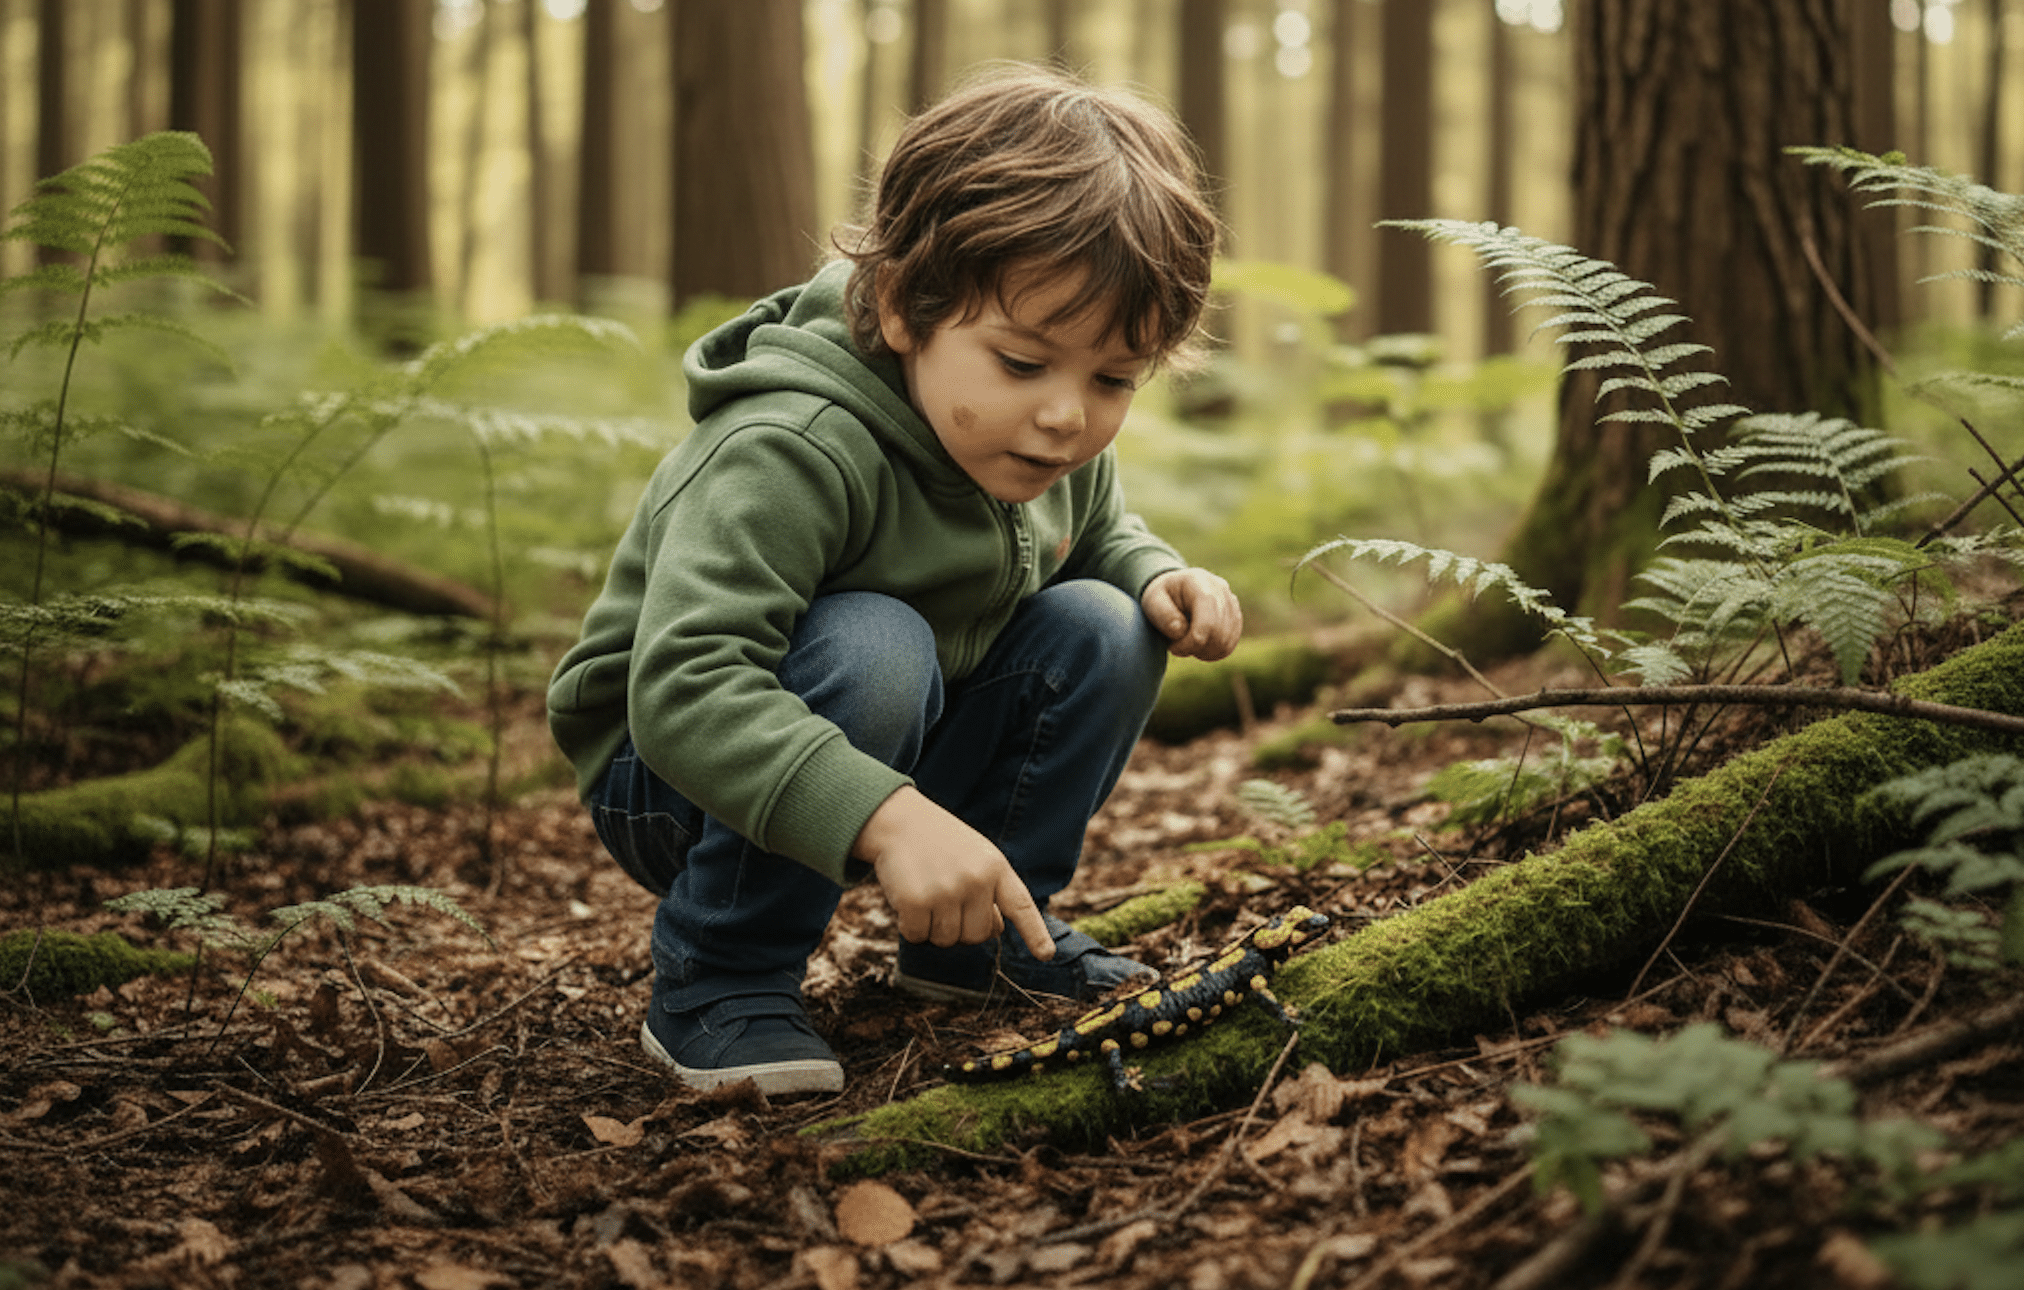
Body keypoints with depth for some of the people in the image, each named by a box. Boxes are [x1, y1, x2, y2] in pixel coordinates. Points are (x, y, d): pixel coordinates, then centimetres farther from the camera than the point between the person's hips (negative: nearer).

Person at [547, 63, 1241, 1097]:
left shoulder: (1060, 451, -6)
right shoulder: (793, 453, -34)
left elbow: (1098, 536, 18)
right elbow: (682, 684, -44)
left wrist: (1158, 578, -7)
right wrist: (886, 817, -55)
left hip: (906, 771, 7)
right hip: (680, 770, -7)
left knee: (1102, 629, -10)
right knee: (869, 646, -36)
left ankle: (979, 936, 8)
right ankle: (714, 987, -20)